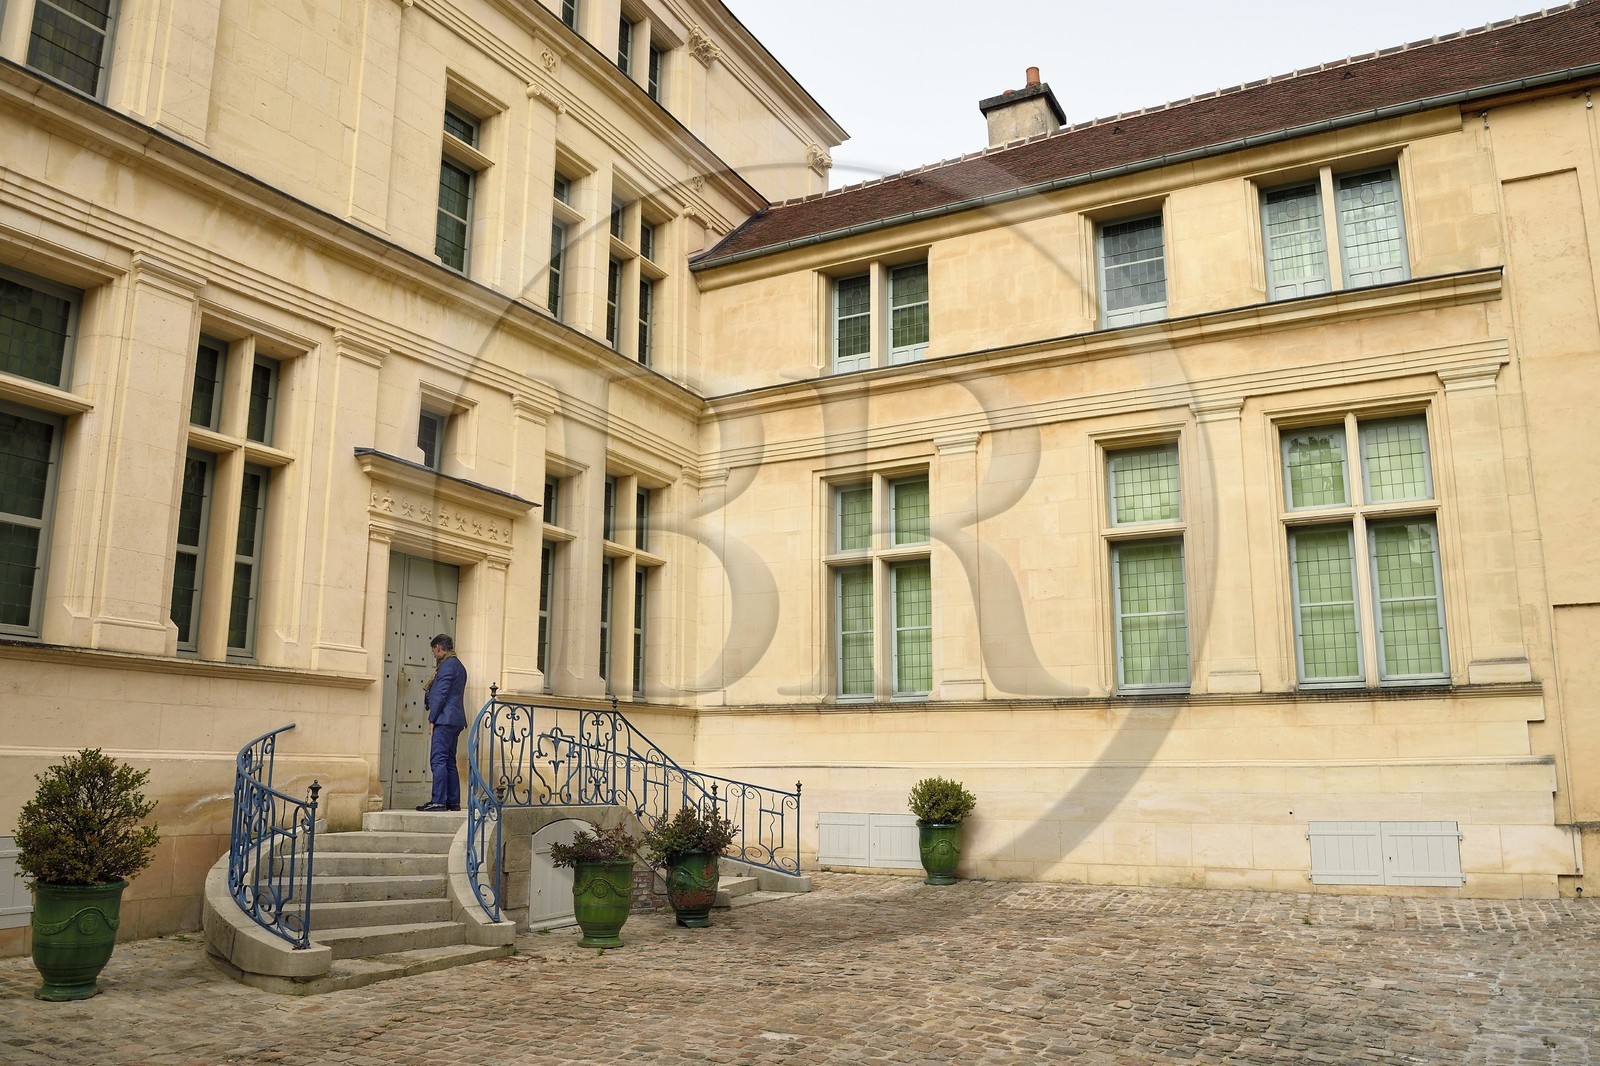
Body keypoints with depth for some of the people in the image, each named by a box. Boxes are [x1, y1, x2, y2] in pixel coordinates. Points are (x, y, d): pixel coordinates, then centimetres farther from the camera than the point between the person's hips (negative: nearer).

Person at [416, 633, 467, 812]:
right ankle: (453, 801, 10)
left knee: (438, 760, -11)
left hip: (445, 719, -10)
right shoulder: (459, 666, 21)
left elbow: (441, 694, -15)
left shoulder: (447, 664, -9)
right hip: (455, 720, 10)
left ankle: (438, 801, -14)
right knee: (449, 762, 10)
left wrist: (432, 718, -12)